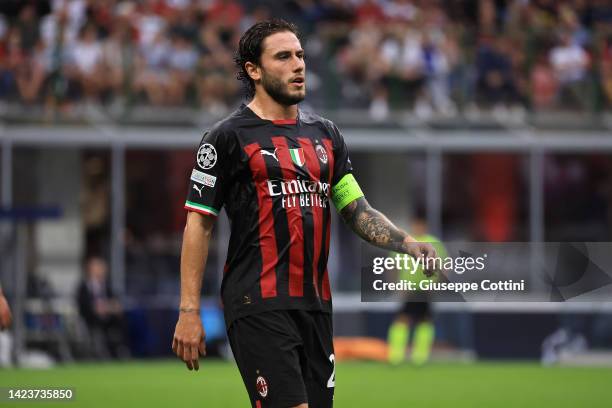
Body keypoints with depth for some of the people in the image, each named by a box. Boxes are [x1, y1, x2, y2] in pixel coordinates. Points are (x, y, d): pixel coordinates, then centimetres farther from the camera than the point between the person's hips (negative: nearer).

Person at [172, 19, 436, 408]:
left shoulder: (325, 134, 16)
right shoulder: (228, 137, -1)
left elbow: (357, 209, 16)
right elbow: (199, 224, -2)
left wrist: (409, 245, -4)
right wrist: (189, 312, -8)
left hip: (316, 303, 6)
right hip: (259, 306, -6)